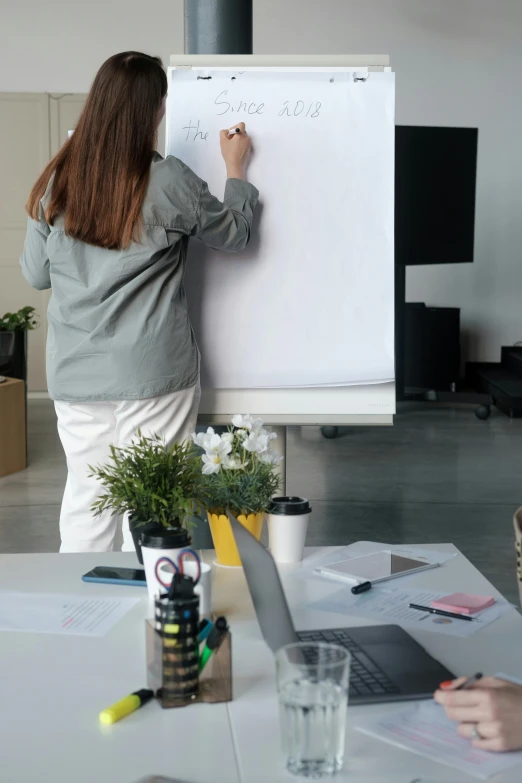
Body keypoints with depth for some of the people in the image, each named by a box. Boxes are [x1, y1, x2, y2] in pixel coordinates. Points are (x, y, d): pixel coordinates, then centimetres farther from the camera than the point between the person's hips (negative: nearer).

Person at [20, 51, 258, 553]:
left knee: (84, 500, 14)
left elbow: (35, 274, 8)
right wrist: (236, 170, 20)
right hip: (153, 377, -4)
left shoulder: (57, 182, -1)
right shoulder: (169, 183, -11)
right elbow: (233, 235, 6)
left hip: (76, 375, 4)